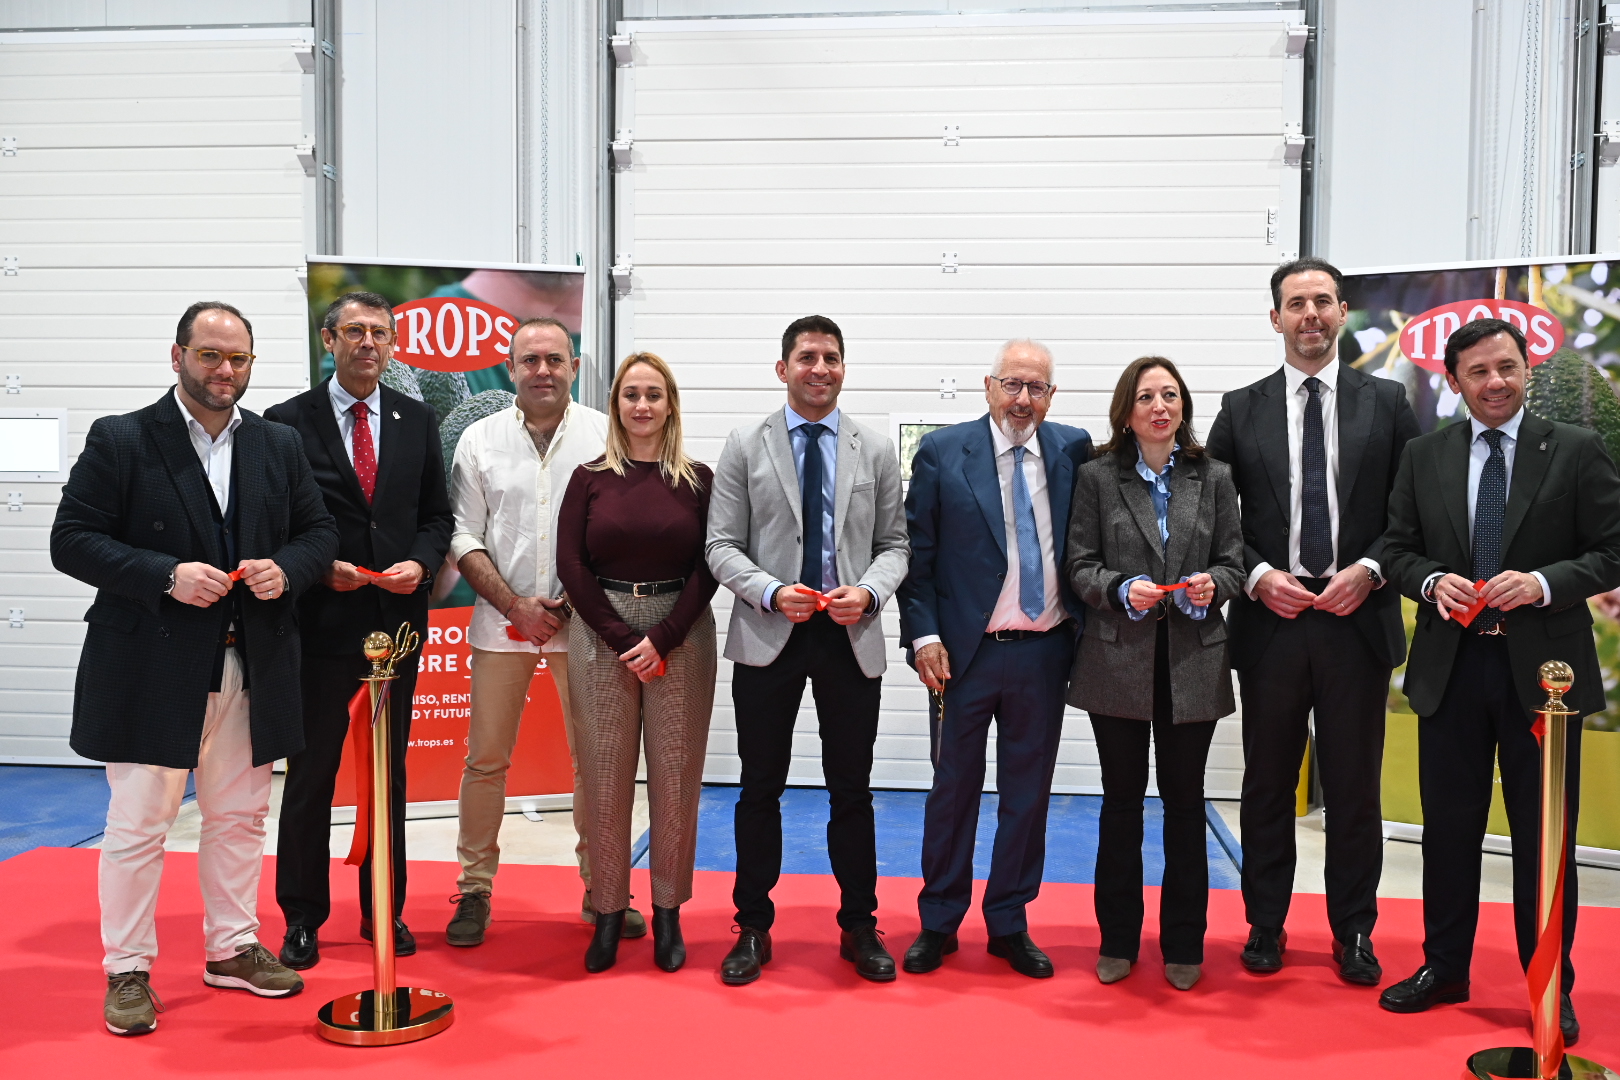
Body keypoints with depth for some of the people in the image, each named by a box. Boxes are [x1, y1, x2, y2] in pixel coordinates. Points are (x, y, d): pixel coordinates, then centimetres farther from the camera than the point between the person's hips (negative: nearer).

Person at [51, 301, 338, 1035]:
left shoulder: (280, 446, 9)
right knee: (137, 825, 3)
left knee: (239, 818, 14)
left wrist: (286, 568, -9)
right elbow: (72, 540, -7)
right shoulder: (119, 440, -3)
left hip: (251, 667, 4)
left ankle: (232, 948, 30)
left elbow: (319, 530, 13)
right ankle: (128, 972, 18)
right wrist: (166, 576, -19)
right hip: (151, 668, -4)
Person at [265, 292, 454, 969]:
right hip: (321, 622, -3)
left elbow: (436, 515, 9)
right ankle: (302, 918, 22)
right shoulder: (288, 422, -2)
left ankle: (385, 912, 26)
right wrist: (319, 569, -17)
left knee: (389, 776, 13)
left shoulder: (417, 421, 7)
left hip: (398, 621, 3)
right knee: (310, 777, 8)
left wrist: (419, 563, -9)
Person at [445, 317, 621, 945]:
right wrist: (517, 605, -7)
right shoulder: (480, 440, 5)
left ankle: (600, 890, 17)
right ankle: (475, 890, 17)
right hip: (503, 619, 1)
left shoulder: (605, 436, 1)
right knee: (486, 759, 4)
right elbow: (464, 537, 3)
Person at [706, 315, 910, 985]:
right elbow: (722, 545, 1)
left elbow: (894, 544, 8)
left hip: (852, 638, 1)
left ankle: (859, 928, 23)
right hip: (768, 636, -1)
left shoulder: (876, 452, 8)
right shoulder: (745, 448, 4)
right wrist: (772, 593, -16)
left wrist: (868, 592, -12)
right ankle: (753, 928, 21)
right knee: (761, 788, 7)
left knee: (852, 789, 9)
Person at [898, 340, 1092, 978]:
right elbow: (917, 553, -3)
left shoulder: (1073, 450, 4)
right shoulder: (942, 452, -3)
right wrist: (924, 635, -10)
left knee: (1028, 792, 11)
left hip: (1044, 654, 2)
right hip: (966, 650, -2)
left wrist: (1086, 631, -1)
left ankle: (1010, 924, 26)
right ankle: (939, 922, 24)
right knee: (954, 787, 9)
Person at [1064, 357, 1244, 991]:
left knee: (1184, 800, 8)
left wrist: (1212, 584, -13)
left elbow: (1233, 562, 8)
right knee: (1121, 798, 8)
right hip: (1118, 659, -1)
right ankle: (1118, 939, 21)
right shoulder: (1097, 477, 3)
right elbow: (1080, 565, 1)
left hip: (1193, 660, 1)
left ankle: (1183, 943, 21)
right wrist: (1121, 589, -17)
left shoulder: (1214, 478, 8)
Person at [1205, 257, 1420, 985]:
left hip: (1357, 621, 0)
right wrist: (1257, 575, -9)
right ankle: (1266, 925, 23)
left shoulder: (1385, 402, 6)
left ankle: (1354, 933, 23)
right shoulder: (1242, 410, 6)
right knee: (1268, 784, 9)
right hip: (1270, 622, 0)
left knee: (1355, 787, 8)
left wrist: (1370, 569, -9)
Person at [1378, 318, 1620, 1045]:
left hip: (1541, 667, -2)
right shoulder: (1424, 456, 6)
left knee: (1543, 837, 7)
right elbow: (1397, 547, 9)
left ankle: (1551, 990, 22)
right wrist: (1432, 581, -11)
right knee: (1449, 827, 12)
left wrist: (1544, 583, -19)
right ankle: (1444, 969, 27)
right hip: (1450, 666, 2)